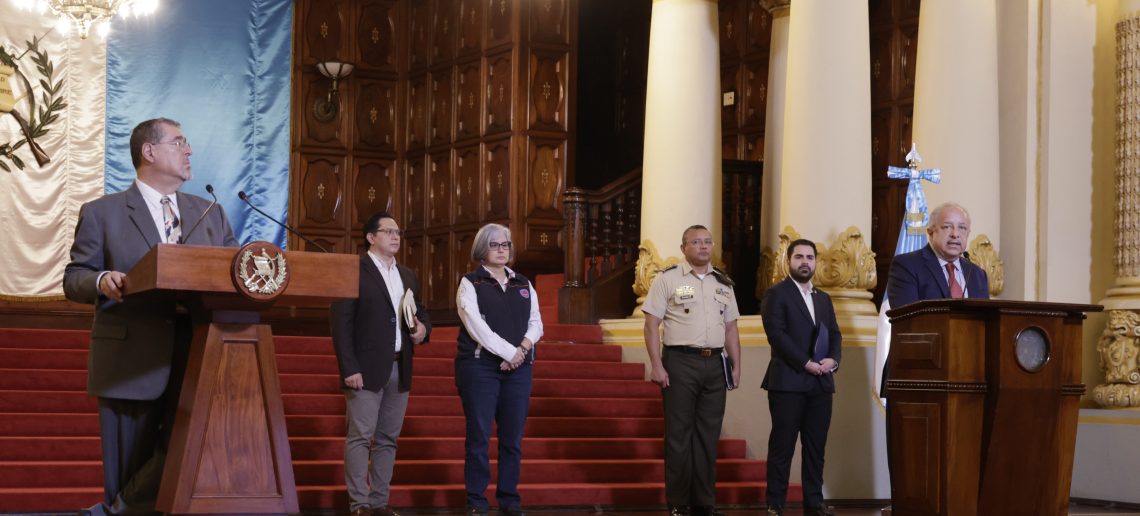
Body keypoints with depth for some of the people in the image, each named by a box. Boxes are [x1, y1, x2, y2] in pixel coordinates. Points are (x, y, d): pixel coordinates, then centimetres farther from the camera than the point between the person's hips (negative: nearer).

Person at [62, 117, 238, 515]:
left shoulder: (210, 214, 17)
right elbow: (74, 278, 2)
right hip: (132, 363, -3)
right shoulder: (101, 213, 4)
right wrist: (101, 281, -20)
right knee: (130, 465, 1)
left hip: (197, 360, 4)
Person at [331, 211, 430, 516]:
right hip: (367, 368, -7)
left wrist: (423, 326, 0)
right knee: (360, 436, -6)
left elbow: (420, 311, 25)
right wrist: (349, 368, -18)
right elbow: (341, 322, -11)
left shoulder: (407, 276, 16)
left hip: (400, 368, 7)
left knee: (388, 438, 8)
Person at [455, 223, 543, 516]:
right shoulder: (470, 283, 1)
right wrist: (509, 352, -16)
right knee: (479, 438, -3)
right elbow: (476, 326, -11)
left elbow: (536, 322, 8)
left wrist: (523, 347, -12)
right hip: (479, 366, -4)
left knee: (513, 439, 5)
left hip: (519, 368, 4)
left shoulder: (523, 285, 16)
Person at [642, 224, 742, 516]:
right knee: (679, 434, 0)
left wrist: (736, 366, 10)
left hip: (714, 363, 5)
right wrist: (656, 365, -13)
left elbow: (730, 328, 16)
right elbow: (652, 325, -5)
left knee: (708, 435, 8)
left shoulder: (723, 283, 14)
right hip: (680, 362, -5)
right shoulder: (667, 279, -2)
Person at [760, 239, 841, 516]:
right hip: (788, 381, -6)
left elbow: (835, 334, 15)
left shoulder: (823, 299, 20)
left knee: (816, 446, 6)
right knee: (782, 446, -4)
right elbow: (776, 334, -11)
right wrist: (806, 363, -16)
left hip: (821, 382, 6)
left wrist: (833, 360, -6)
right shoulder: (776, 294, -1)